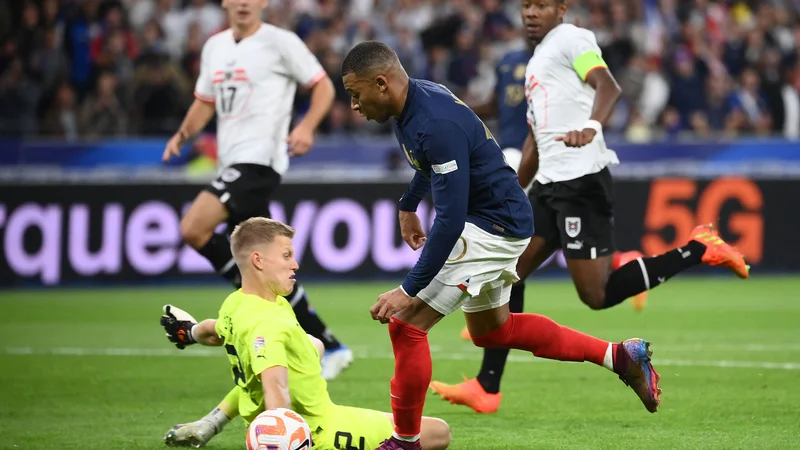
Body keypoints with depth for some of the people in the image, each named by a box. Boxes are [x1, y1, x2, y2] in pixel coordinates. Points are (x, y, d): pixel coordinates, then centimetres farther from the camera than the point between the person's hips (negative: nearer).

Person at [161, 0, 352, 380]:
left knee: (193, 228, -22)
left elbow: (323, 86, -2)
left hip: (259, 159, -8)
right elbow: (205, 102, 25)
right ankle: (329, 348, 13)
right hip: (232, 162, 8)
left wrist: (306, 127, -18)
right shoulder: (214, 46, 16)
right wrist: (183, 135, 7)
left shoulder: (280, 42, -5)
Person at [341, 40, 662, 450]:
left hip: (493, 226, -11)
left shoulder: (437, 124, -30)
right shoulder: (414, 100, 0)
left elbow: (450, 220, -32)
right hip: (497, 220, 11)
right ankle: (618, 355, 29)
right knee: (491, 330, 25)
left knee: (405, 322, -13)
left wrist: (410, 290, -31)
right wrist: (408, 205, 36)